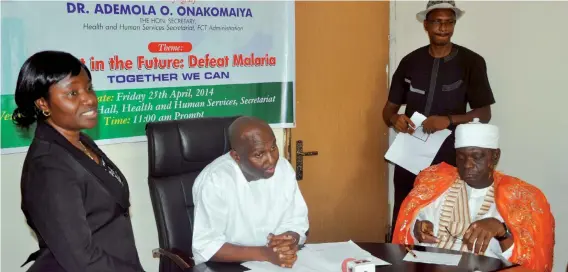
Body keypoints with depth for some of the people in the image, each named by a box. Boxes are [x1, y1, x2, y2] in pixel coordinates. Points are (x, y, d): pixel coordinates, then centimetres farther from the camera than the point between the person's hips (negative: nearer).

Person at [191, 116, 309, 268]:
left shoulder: (284, 168, -4)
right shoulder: (213, 181, -19)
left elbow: (297, 221, 4)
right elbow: (205, 247, -19)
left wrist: (289, 242, -17)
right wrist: (264, 253, -24)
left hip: (278, 263, 5)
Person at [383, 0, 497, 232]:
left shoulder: (472, 62, -3)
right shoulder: (410, 62, 5)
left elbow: (484, 113, -2)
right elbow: (389, 108, 11)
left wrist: (450, 121, -20)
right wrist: (395, 119, -13)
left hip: (449, 160, -2)